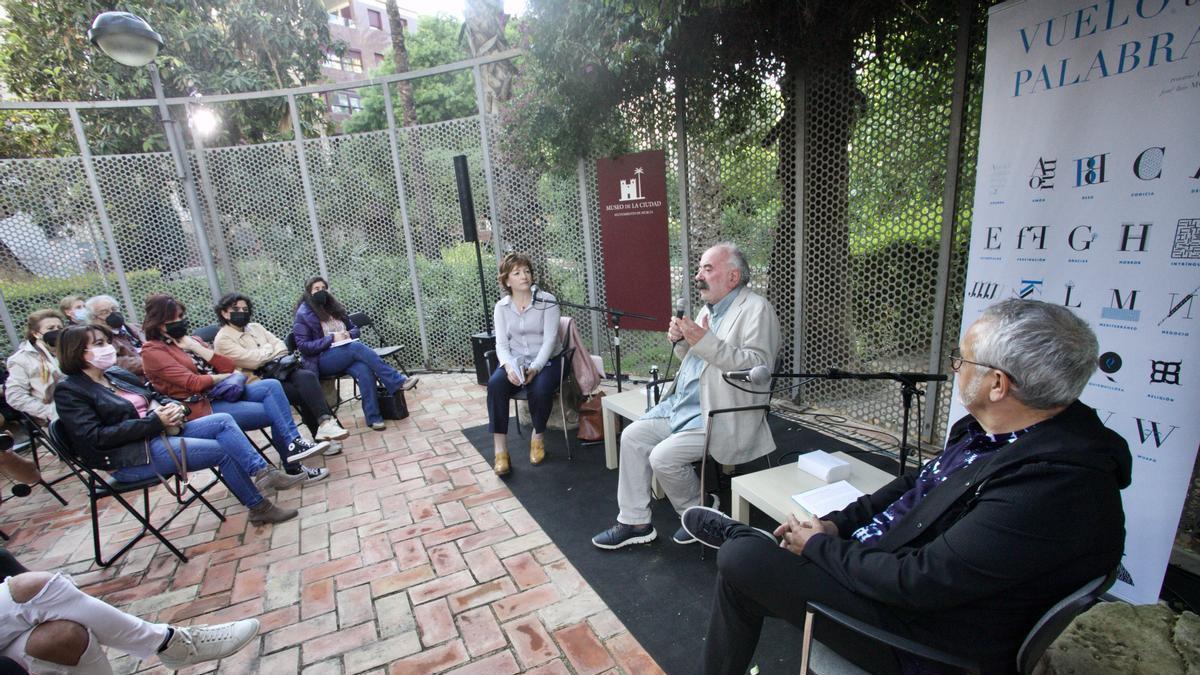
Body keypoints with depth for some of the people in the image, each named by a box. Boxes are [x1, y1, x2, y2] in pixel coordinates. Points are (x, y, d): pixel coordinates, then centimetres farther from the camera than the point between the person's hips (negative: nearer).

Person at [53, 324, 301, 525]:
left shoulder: (118, 375, 15)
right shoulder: (69, 391, -5)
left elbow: (155, 397, 21)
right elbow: (95, 437, -15)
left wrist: (173, 407, -4)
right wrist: (155, 422, -21)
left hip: (161, 433, 7)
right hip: (129, 458, -7)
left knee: (223, 420, -17)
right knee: (222, 450, -21)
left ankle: (263, 472, -25)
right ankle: (259, 507, -10)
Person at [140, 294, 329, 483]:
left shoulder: (190, 340, 16)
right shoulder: (152, 351, -4)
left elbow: (229, 367, 6)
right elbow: (194, 383, -16)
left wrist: (197, 348, -3)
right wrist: (228, 377, -3)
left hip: (222, 394, 6)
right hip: (201, 407, -6)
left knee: (271, 386, -19)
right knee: (273, 413, -18)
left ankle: (294, 443, -24)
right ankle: (292, 467, -9)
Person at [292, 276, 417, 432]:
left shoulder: (333, 307, 16)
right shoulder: (303, 315, -1)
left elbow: (355, 328, 20)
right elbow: (303, 347, -9)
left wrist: (348, 334, -4)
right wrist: (331, 338, -18)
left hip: (345, 354, 5)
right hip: (321, 361, -5)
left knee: (364, 369, -32)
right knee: (357, 347, -35)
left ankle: (373, 417, -33)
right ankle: (397, 382, -38)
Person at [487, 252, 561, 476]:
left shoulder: (547, 301, -6)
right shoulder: (501, 307, 4)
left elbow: (549, 340, -12)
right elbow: (502, 344, -2)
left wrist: (534, 368, -26)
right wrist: (508, 366, -24)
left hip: (545, 361, -2)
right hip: (515, 361, 2)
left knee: (540, 389, -34)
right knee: (495, 384, -29)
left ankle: (538, 436, -2)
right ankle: (500, 450, -25)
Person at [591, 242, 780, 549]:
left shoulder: (756, 309, -11)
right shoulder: (708, 309, 16)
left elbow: (758, 366, -23)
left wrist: (706, 342, -27)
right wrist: (681, 341, 2)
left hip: (719, 414, -9)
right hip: (682, 405, 9)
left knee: (664, 457, -20)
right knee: (632, 436, 0)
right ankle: (635, 522, 12)